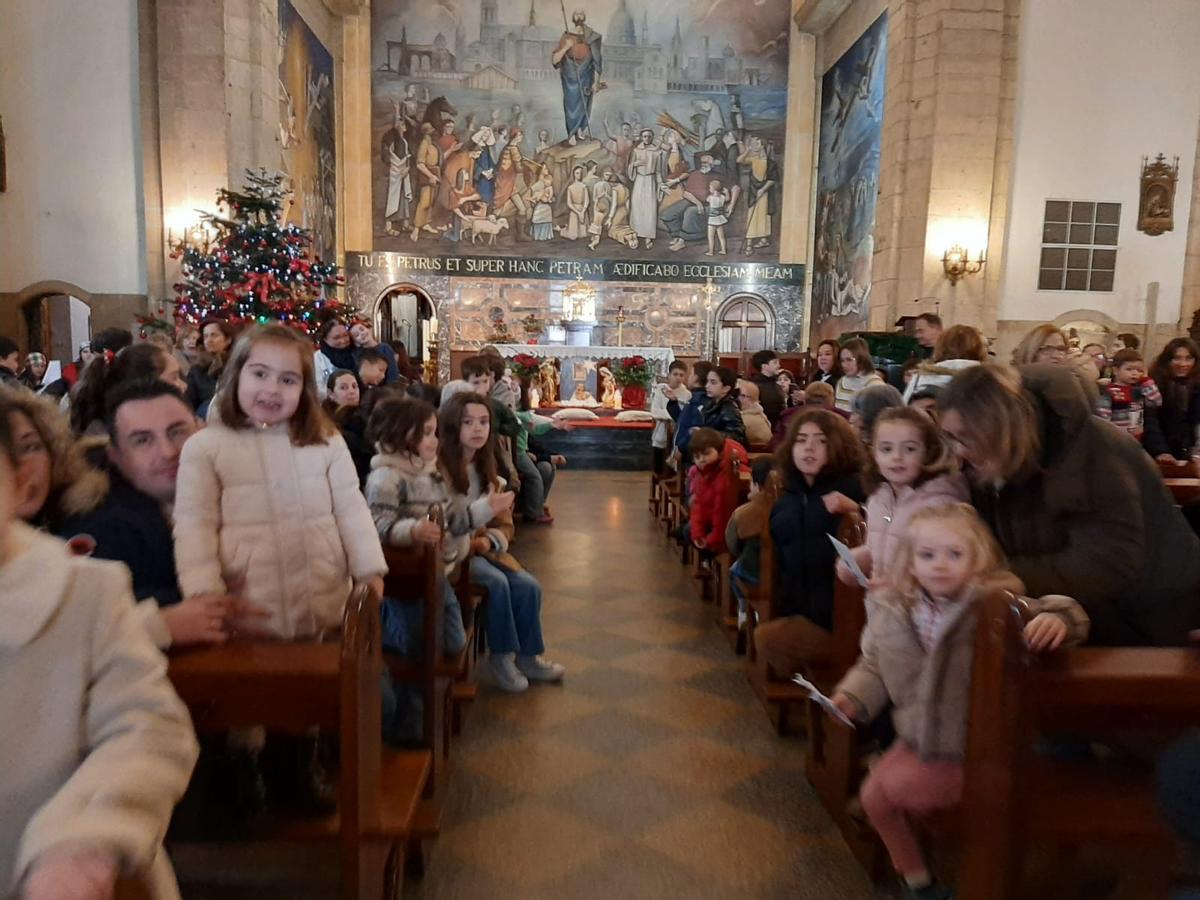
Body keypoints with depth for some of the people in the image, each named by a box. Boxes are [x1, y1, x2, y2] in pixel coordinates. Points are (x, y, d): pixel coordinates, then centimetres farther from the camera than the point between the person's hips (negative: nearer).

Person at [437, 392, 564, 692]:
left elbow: (504, 524, 11)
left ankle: (527, 655, 6)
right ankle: (500, 656, -9)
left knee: (528, 586, -12)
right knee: (496, 582, -28)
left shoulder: (485, 468, 11)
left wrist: (489, 541, -11)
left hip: (482, 549, 7)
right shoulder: (437, 466, -14)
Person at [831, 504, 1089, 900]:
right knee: (872, 795, 7)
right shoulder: (890, 608, -6)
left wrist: (1055, 618, -47)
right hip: (918, 739, 6)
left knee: (894, 789, -8)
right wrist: (854, 696, -8)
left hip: (974, 747, -5)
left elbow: (1062, 612, -24)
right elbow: (874, 666, 7)